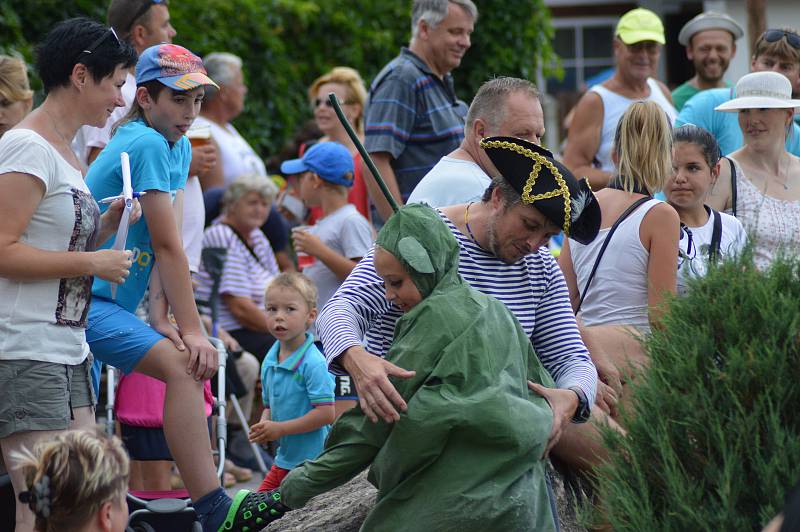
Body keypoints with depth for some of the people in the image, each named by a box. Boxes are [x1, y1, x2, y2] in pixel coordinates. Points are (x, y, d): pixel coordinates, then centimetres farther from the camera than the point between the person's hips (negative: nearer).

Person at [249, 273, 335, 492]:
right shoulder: (269, 362, 7)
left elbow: (326, 414, -23)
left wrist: (280, 429, -20)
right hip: (283, 459, 8)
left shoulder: (313, 363, -19)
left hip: (311, 459, -8)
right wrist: (263, 426, -5)